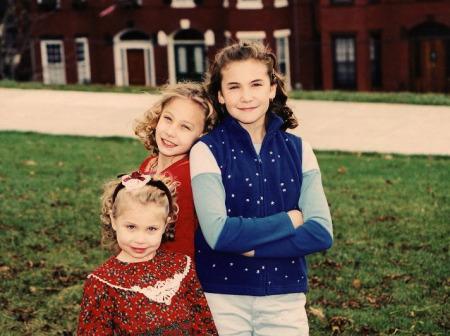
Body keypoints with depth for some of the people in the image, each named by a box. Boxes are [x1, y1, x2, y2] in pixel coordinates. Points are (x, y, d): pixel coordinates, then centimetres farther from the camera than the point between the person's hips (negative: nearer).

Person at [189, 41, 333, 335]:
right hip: (222, 299, -2)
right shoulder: (208, 150, -7)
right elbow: (218, 233, -19)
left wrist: (251, 246, -16)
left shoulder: (298, 150, 1)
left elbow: (321, 233, -8)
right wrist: (288, 221, -11)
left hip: (285, 299, 2)